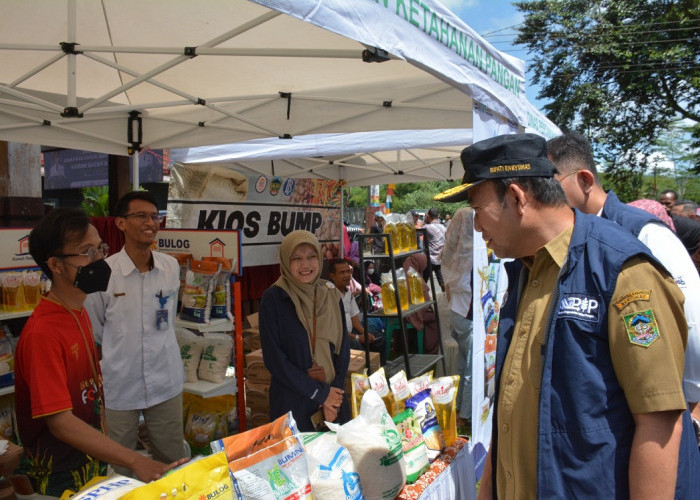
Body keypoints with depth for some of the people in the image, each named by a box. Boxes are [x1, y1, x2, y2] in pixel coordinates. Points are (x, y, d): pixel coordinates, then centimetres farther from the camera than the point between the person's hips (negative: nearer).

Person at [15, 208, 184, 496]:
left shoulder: (80, 313, 3)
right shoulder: (42, 332, -25)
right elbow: (60, 422, -27)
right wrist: (136, 462, -33)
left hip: (95, 461, 8)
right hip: (60, 477, -8)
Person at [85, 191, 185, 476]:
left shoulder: (171, 267, -1)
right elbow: (93, 333, 0)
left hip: (166, 381, 3)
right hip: (119, 386, -3)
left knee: (174, 462, 16)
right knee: (120, 469, 14)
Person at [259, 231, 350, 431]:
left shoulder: (332, 296, 2)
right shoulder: (273, 298, -10)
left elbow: (343, 348, 4)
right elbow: (273, 357, -14)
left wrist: (334, 390, -8)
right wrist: (320, 393, -13)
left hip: (334, 400, 4)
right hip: (292, 403, -4)